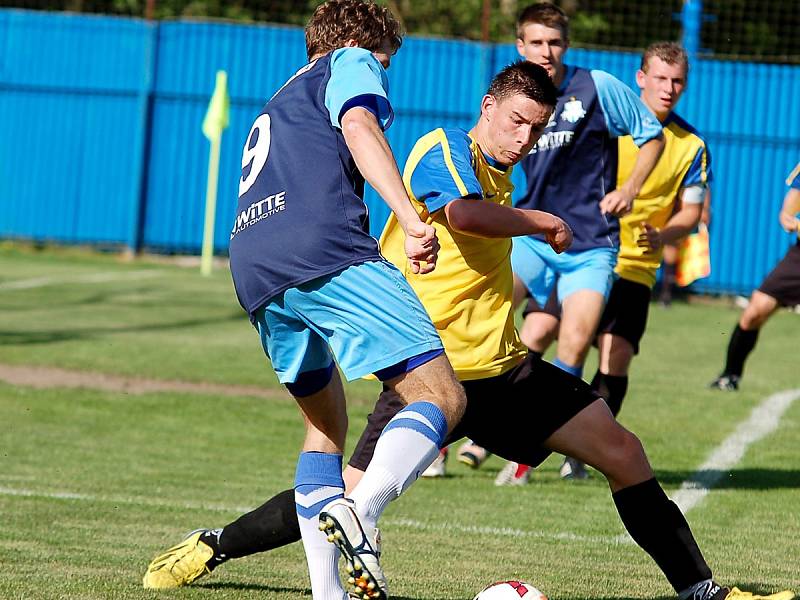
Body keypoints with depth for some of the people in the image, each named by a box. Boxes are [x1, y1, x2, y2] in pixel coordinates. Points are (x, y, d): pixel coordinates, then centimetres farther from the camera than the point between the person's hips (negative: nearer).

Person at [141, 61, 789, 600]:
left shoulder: (500, 175, 16)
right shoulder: (443, 150, -10)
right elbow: (463, 214, -31)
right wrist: (546, 223, -19)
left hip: (502, 366, 8)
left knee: (624, 453, 3)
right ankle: (212, 547, 5)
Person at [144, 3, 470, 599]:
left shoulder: (277, 106, 40)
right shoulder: (350, 64, 17)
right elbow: (359, 128, -4)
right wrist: (411, 220, -16)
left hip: (254, 272, 8)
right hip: (326, 249, -8)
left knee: (326, 426, 21)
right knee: (442, 397, -9)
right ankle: (359, 509, -35)